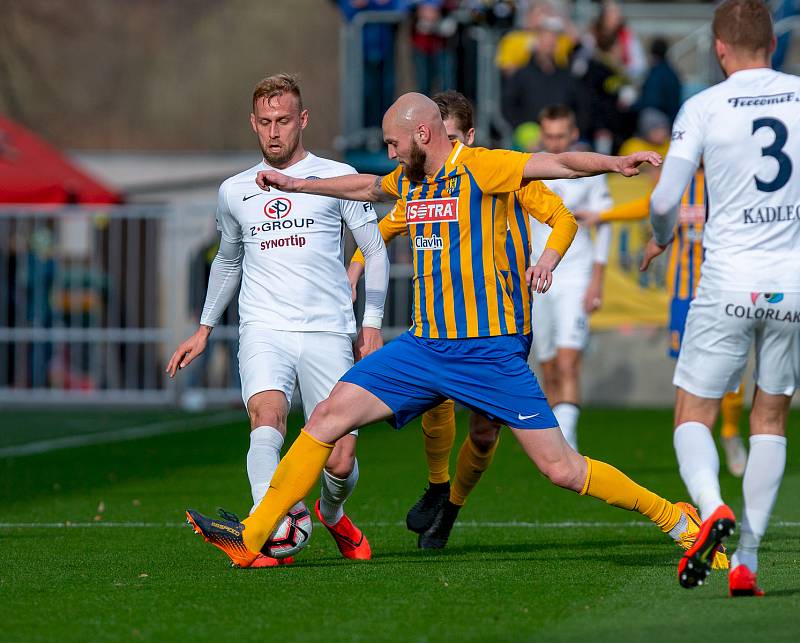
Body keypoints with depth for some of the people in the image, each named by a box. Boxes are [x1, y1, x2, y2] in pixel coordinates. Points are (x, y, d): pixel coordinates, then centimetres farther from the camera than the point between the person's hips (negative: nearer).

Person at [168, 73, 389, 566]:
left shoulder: (337, 177, 6)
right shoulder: (235, 192, 15)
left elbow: (375, 251, 9)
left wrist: (372, 323, 0)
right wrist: (206, 329, 31)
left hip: (328, 332, -1)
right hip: (264, 329, 1)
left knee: (340, 462, -6)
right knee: (267, 417, -29)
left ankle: (332, 513, 29)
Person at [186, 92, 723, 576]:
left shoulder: (480, 168, -10)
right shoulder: (407, 181, 11)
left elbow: (559, 164, -20)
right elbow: (366, 187, 33)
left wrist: (615, 163, -37)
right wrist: (296, 185, 42)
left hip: (489, 351, -7)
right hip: (425, 346, 7)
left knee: (561, 468, -9)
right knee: (329, 416, -1)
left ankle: (673, 519, 7)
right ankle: (251, 539, 5)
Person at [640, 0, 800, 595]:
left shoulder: (704, 107, -5)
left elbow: (665, 199, -6)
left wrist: (661, 238, 15)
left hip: (728, 281, -2)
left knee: (694, 415, 9)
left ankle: (711, 508, -21)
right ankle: (746, 562, 8)